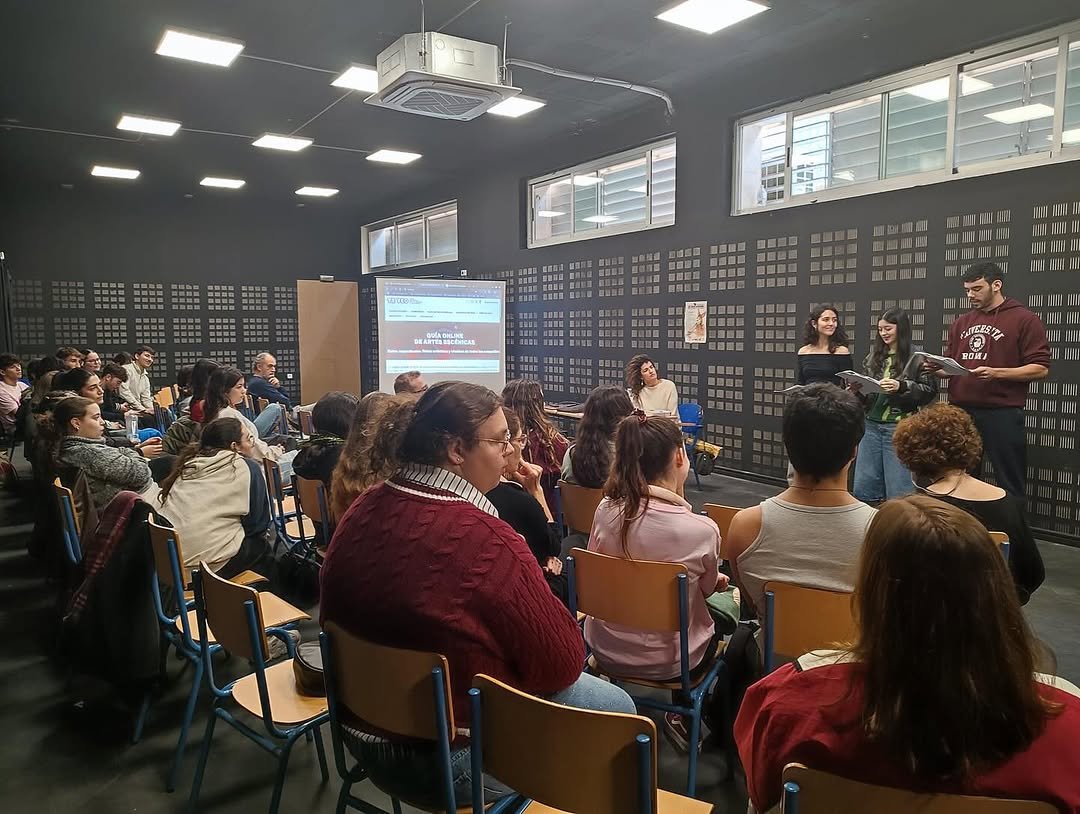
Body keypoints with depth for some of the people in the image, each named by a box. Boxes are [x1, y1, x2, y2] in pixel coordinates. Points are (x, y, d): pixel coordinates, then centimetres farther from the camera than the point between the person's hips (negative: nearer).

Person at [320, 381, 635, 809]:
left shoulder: (362, 511, -6)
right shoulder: (485, 540, -30)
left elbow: (335, 616, 10)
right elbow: (561, 664, -19)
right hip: (453, 761, -8)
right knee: (615, 707, 11)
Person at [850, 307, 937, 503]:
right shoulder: (874, 356, 11)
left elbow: (930, 390, -9)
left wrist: (902, 386, -22)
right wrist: (857, 389, -3)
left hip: (899, 426, -5)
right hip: (872, 425, 5)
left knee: (898, 490, 1)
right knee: (862, 489, 8)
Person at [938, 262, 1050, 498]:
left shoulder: (1025, 320, -2)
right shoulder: (960, 323, 15)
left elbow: (1040, 368, -8)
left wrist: (995, 373, -19)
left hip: (1002, 415, -5)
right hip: (960, 412, 6)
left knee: (1010, 486, 2)